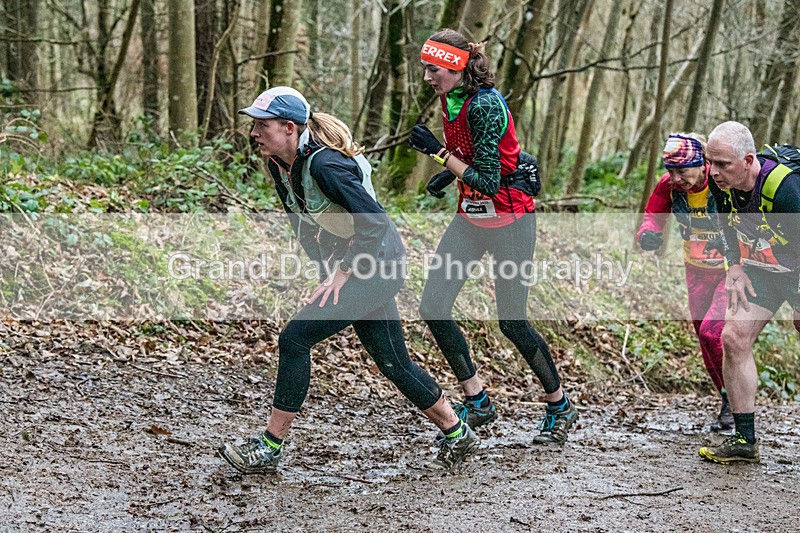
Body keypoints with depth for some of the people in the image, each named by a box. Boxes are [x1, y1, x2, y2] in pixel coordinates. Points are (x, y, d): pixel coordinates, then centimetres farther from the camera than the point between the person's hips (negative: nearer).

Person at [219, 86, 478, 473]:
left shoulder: (324, 165, -26)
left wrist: (343, 273, -19)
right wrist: (326, 264, 9)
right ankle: (457, 434, 30)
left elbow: (375, 223, -26)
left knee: (294, 339, -14)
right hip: (360, 268, 9)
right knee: (392, 362, 15)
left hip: (377, 267, -9)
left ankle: (270, 448, -7)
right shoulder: (279, 163, 1)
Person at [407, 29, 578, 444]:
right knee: (433, 308, -2)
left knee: (511, 321, 1)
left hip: (509, 218, -8)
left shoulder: (485, 104, -24)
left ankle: (560, 407, 21)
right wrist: (449, 172, 3)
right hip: (471, 217, 8)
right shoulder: (449, 97, 2)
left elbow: (488, 182, -26)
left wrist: (439, 152, -25)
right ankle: (477, 401, 10)